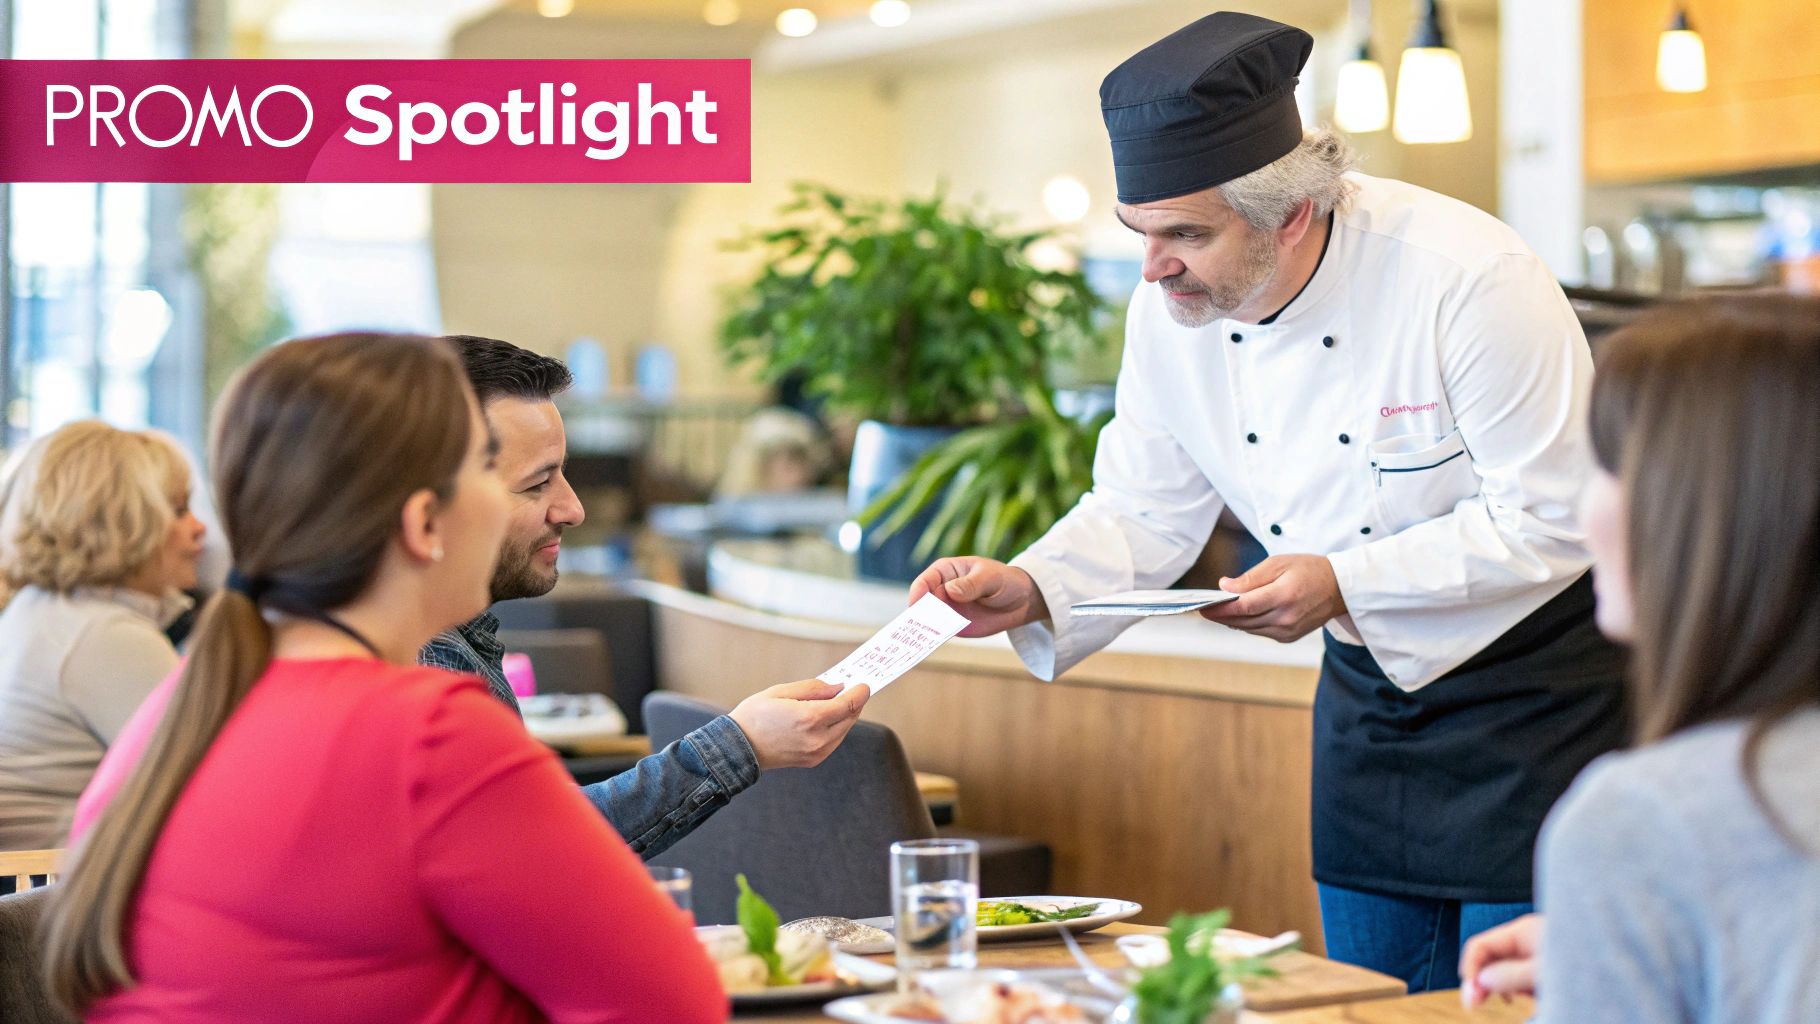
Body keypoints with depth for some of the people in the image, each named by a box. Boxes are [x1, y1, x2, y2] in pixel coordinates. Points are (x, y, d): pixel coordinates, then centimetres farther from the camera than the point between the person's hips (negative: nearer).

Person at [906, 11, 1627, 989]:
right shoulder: (1170, 312, -9)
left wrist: (1345, 584, -30)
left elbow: (1552, 521, -24)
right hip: (1367, 681, 6)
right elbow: (1143, 511, 1)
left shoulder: (1466, 277, -28)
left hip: (1530, 677, -6)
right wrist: (1030, 589, -19)